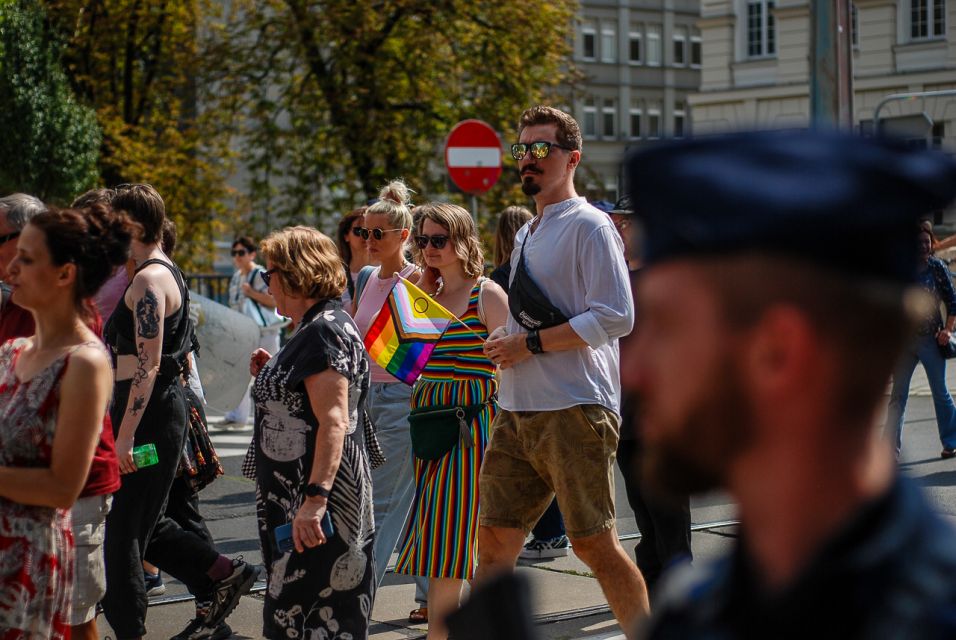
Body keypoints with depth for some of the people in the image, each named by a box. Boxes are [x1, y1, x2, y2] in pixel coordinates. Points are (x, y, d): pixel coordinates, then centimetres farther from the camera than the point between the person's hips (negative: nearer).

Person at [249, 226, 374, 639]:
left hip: (315, 501, -11)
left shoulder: (324, 331, -16)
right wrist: (271, 375, 15)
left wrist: (315, 499, -32)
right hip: (296, 496, 11)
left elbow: (334, 421, -25)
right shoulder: (315, 326, 18)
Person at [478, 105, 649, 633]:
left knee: (594, 544, -3)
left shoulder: (588, 225, -7)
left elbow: (615, 317, -17)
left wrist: (531, 343, -15)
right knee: (494, 540, 6)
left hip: (573, 411, -8)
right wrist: (504, 341, 10)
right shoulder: (526, 234, 20)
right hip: (516, 412, 8)